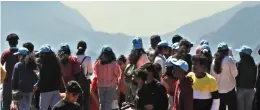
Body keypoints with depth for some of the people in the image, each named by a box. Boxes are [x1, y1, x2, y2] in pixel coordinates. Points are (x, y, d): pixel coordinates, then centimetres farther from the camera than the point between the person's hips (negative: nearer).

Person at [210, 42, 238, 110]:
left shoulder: (214, 61, 4)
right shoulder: (229, 59, -10)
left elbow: (212, 75, 9)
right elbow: (235, 74, -7)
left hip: (218, 90, 5)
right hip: (229, 90, -5)